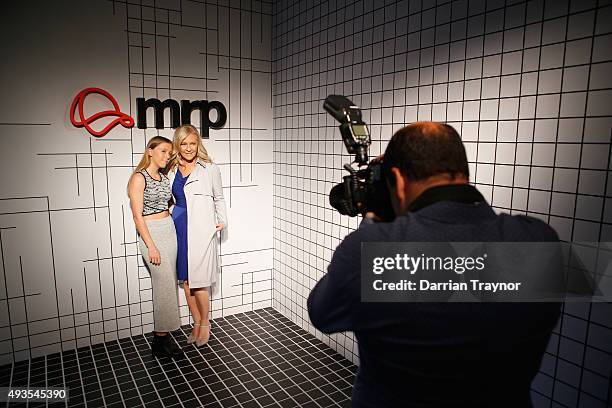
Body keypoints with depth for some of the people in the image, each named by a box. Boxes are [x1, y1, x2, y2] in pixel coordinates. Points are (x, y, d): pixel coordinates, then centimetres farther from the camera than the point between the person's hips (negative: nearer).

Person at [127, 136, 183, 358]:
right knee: (165, 285, -6)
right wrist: (151, 247, -18)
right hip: (151, 233, -7)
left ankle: (163, 333, 20)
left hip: (170, 229, 8)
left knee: (168, 283, 9)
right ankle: (161, 340, 6)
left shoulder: (164, 178, 11)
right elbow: (138, 216, -15)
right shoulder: (139, 178, -11)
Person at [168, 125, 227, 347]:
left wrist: (222, 221, -1)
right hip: (179, 228, 5)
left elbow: (219, 198, 8)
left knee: (198, 280, -2)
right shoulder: (172, 171, 10)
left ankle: (205, 324, 19)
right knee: (185, 279, 11)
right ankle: (196, 324, 26)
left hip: (201, 230, -5)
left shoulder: (210, 169, -1)